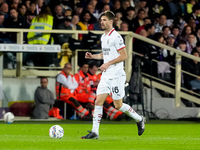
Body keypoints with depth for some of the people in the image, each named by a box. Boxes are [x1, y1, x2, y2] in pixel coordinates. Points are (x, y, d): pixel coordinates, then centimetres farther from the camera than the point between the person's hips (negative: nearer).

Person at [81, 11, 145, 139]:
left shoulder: (116, 37, -13)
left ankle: (139, 119, 20)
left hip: (116, 76, -8)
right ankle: (95, 132, -2)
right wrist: (93, 56, 11)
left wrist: (108, 64, -18)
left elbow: (124, 56, -16)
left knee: (118, 105, -2)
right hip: (106, 76, 8)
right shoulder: (103, 37, 14)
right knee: (98, 101, -2)